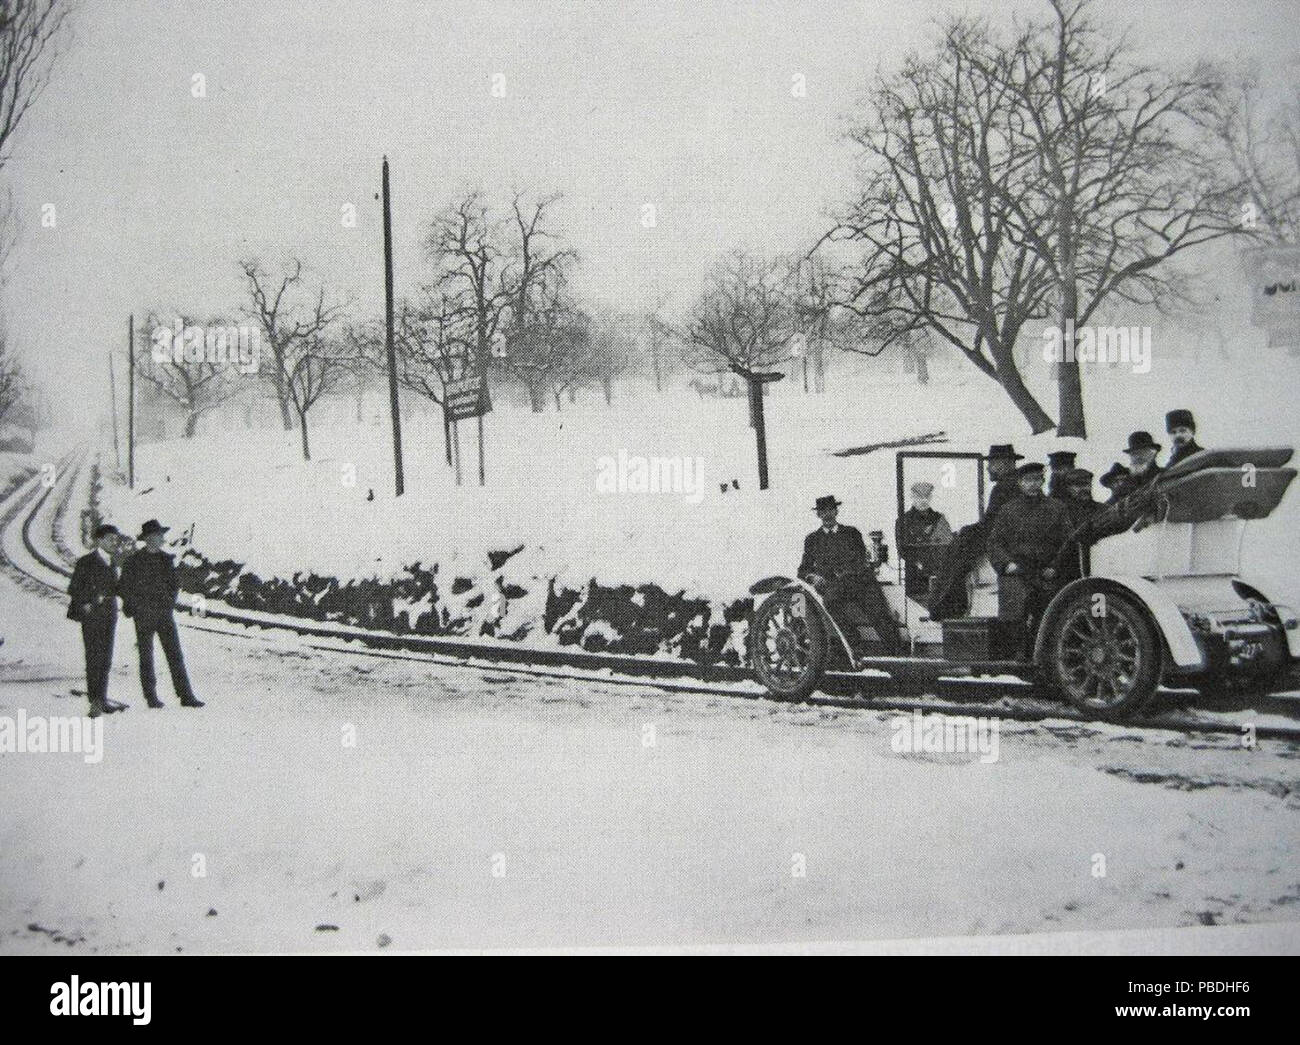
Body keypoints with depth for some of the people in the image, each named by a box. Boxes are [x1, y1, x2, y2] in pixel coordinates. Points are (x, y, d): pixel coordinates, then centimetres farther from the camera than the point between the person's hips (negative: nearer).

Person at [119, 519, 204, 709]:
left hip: (165, 615, 4)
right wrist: (142, 607, -8)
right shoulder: (133, 562, -4)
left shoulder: (166, 559, 10)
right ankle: (151, 697, 8)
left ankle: (185, 696, -5)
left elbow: (175, 583, 19)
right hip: (144, 616, -4)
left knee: (175, 654, -3)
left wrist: (170, 603, 6)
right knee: (146, 658, 2)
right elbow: (125, 589, -2)